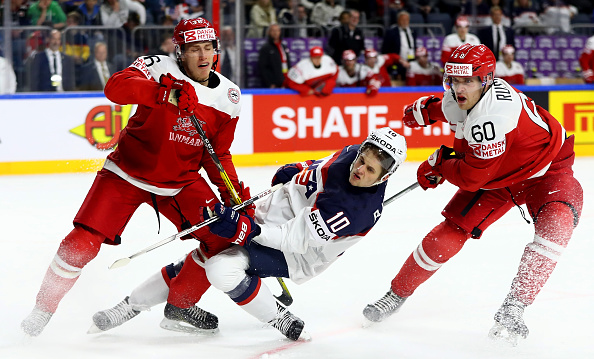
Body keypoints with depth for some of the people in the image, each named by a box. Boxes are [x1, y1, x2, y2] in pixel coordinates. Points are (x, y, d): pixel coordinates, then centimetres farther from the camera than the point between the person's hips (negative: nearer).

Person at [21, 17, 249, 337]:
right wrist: (165, 91, -50)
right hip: (127, 172, -4)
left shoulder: (228, 95, -1)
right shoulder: (158, 68, -16)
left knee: (223, 235, -10)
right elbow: (115, 88, -36)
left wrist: (233, 190, -8)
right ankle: (44, 307, 10)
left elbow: (218, 154, 8)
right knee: (83, 243, -13)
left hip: (180, 181, 4)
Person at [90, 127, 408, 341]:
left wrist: (244, 230, -35)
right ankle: (129, 307, 17)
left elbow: (295, 239, -31)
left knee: (222, 269, -29)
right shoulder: (351, 155, -10)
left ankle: (284, 324, -12)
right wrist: (297, 170, 12)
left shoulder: (359, 209, -32)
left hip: (296, 255, -7)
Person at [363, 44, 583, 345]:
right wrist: (427, 110, 13)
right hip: (494, 176, 7)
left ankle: (514, 308, -32)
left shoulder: (492, 115, -39)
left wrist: (438, 164, -16)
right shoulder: (457, 98, -13)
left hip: (545, 171, -7)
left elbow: (471, 178, -32)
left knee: (556, 225, -35)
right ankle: (397, 294, 16)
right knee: (449, 233, -3)